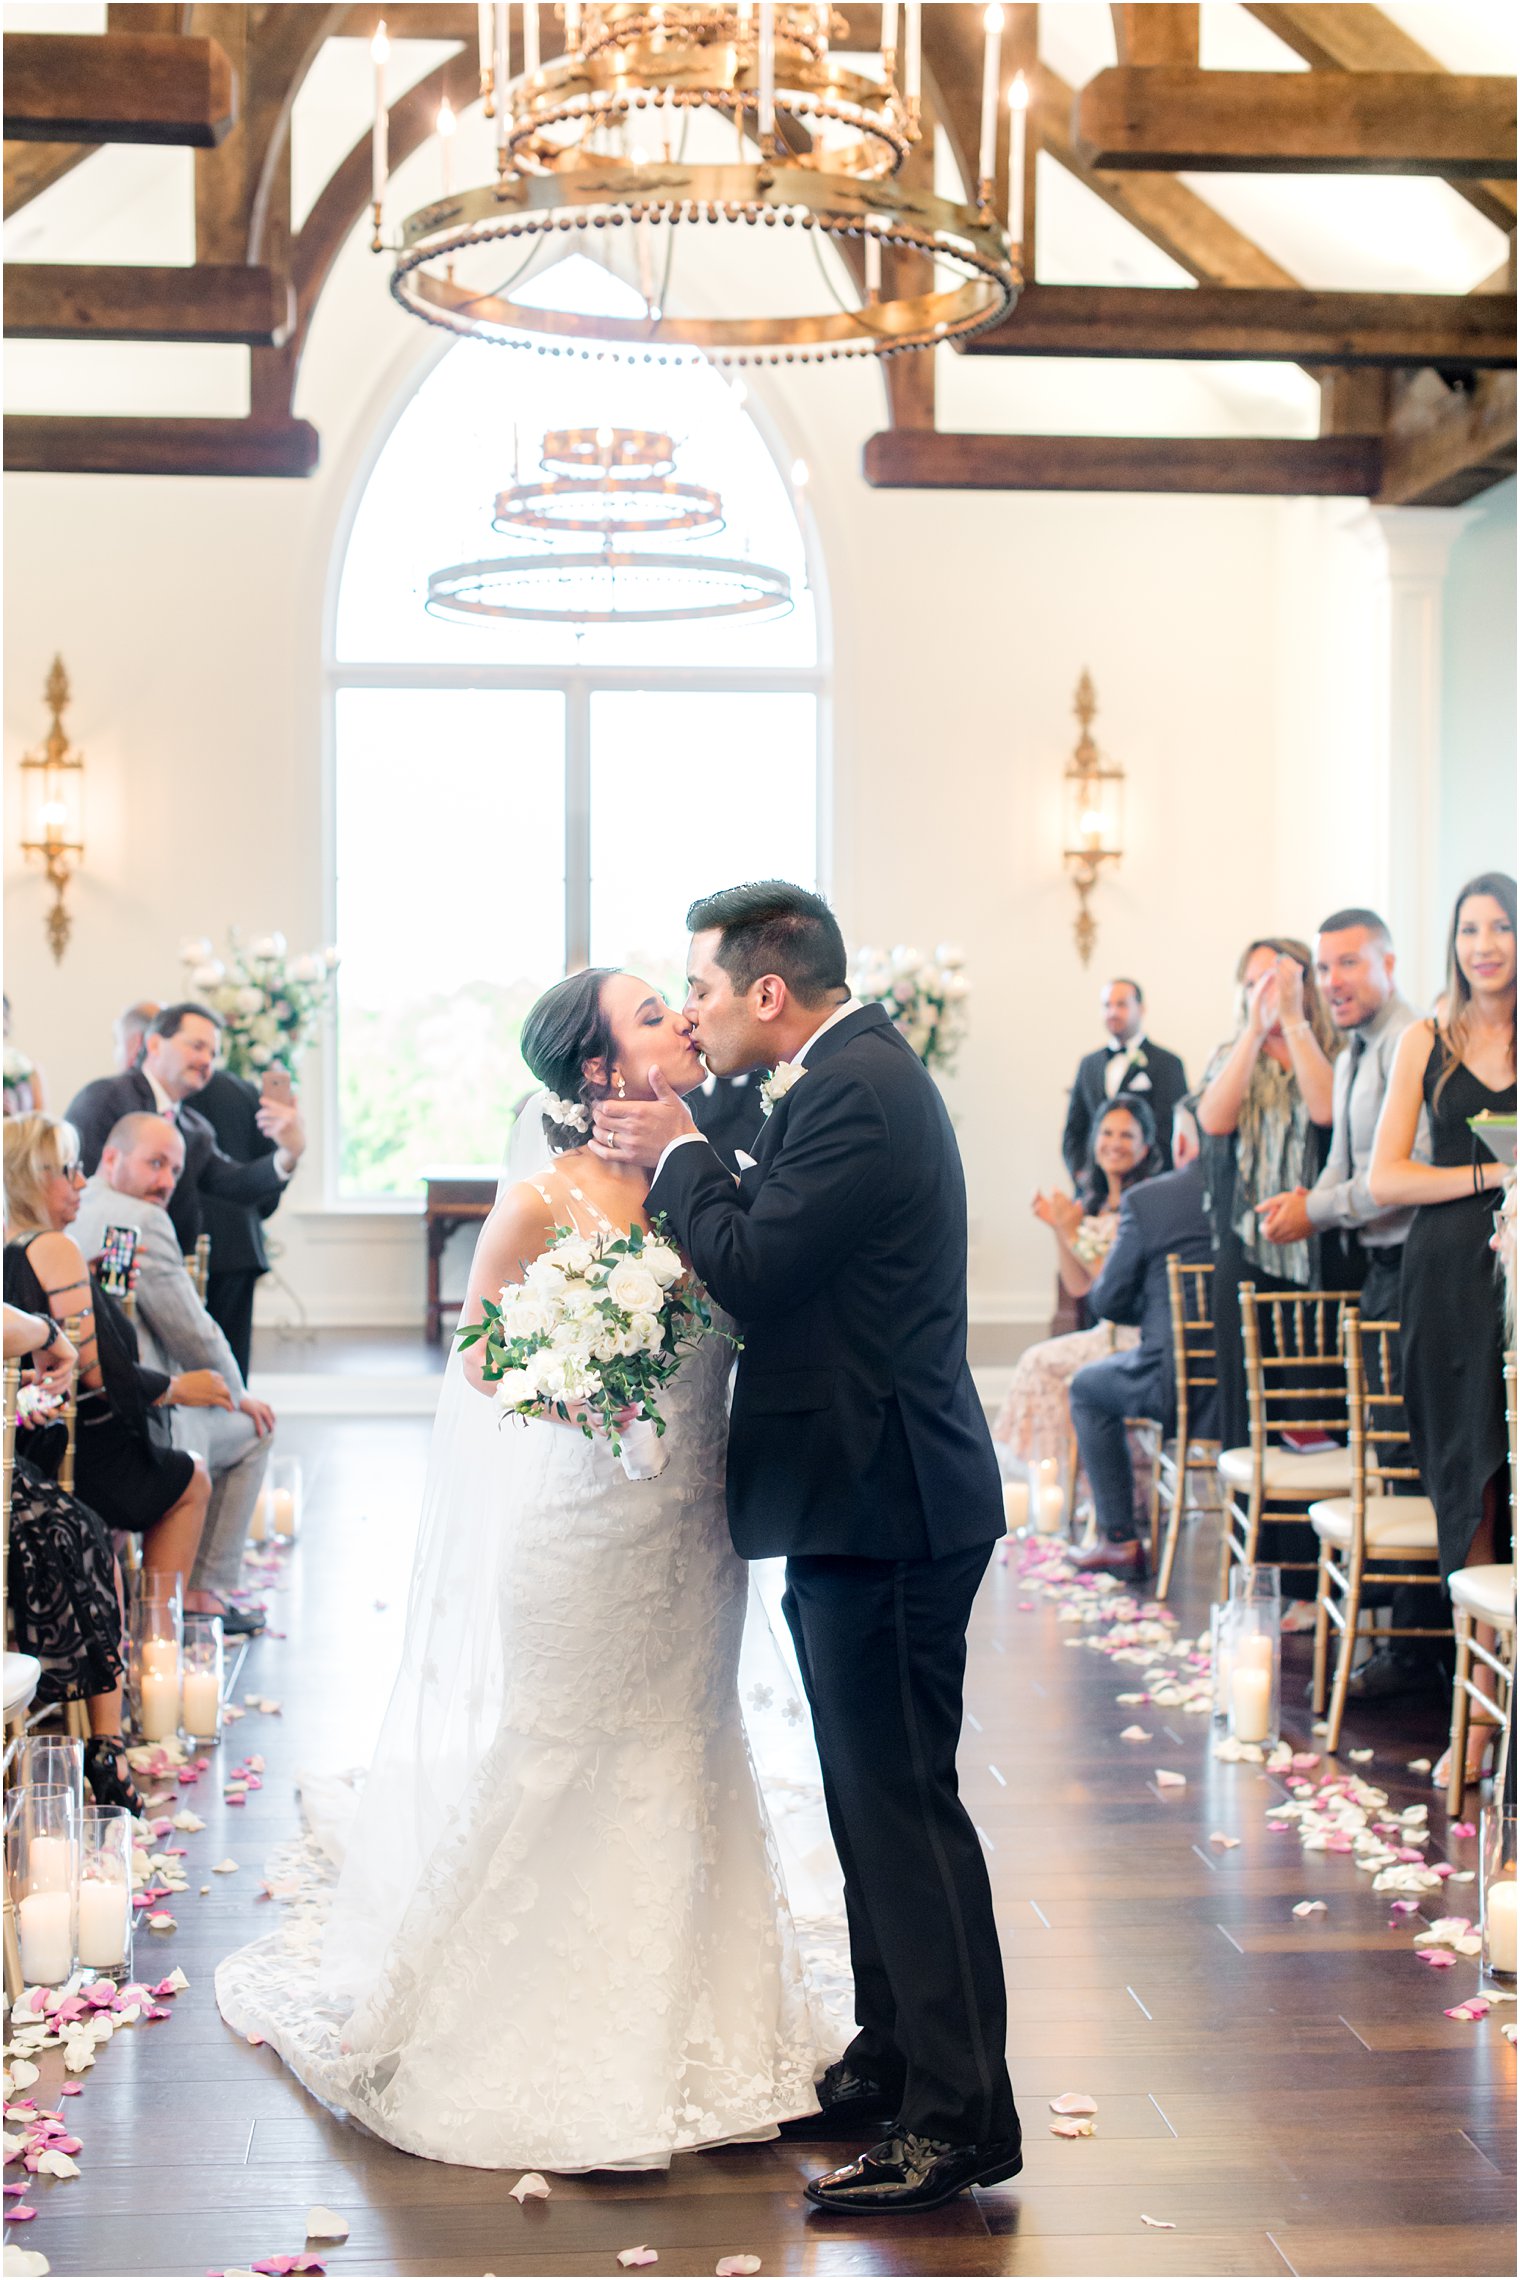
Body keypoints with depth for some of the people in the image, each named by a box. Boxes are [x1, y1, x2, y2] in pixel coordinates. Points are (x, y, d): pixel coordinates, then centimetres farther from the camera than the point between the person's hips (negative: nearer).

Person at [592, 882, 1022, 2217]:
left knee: (903, 1802, -6)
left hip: (884, 1508, -11)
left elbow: (754, 1271, -22)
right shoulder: (855, 1074, 14)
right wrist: (684, 1159, 4)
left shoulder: (855, 1091, -19)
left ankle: (961, 2119, 2)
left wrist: (676, 1156, -8)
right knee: (874, 1798, 18)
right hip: (864, 1502, 11)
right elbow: (783, 1245, 15)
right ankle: (892, 2067, 30)